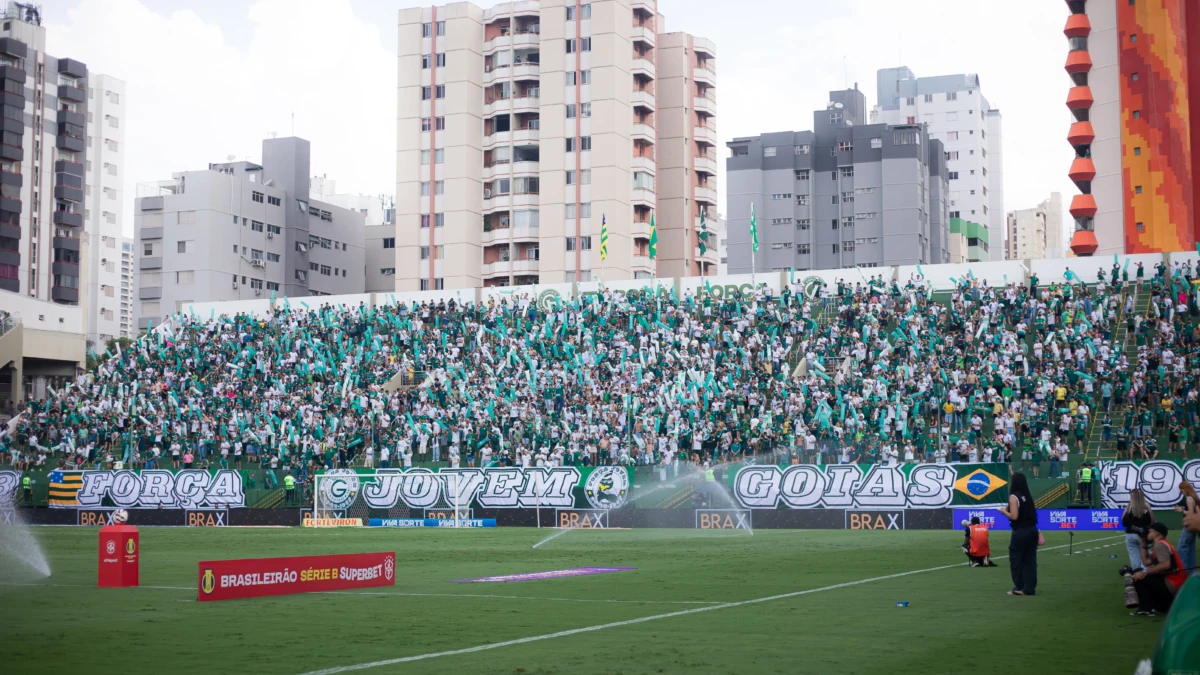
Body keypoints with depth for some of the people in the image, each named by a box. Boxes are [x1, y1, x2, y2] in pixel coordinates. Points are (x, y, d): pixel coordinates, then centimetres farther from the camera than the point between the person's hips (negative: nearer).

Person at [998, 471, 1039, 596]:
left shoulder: (1013, 497, -11)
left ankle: (1019, 588, 8)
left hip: (1020, 532, -7)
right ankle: (1029, 588, 9)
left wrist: (1004, 511, 0)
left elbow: (1014, 516, -15)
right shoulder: (1027, 496, 10)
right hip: (1032, 530, 7)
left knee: (1016, 560, 5)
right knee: (1030, 560, 8)